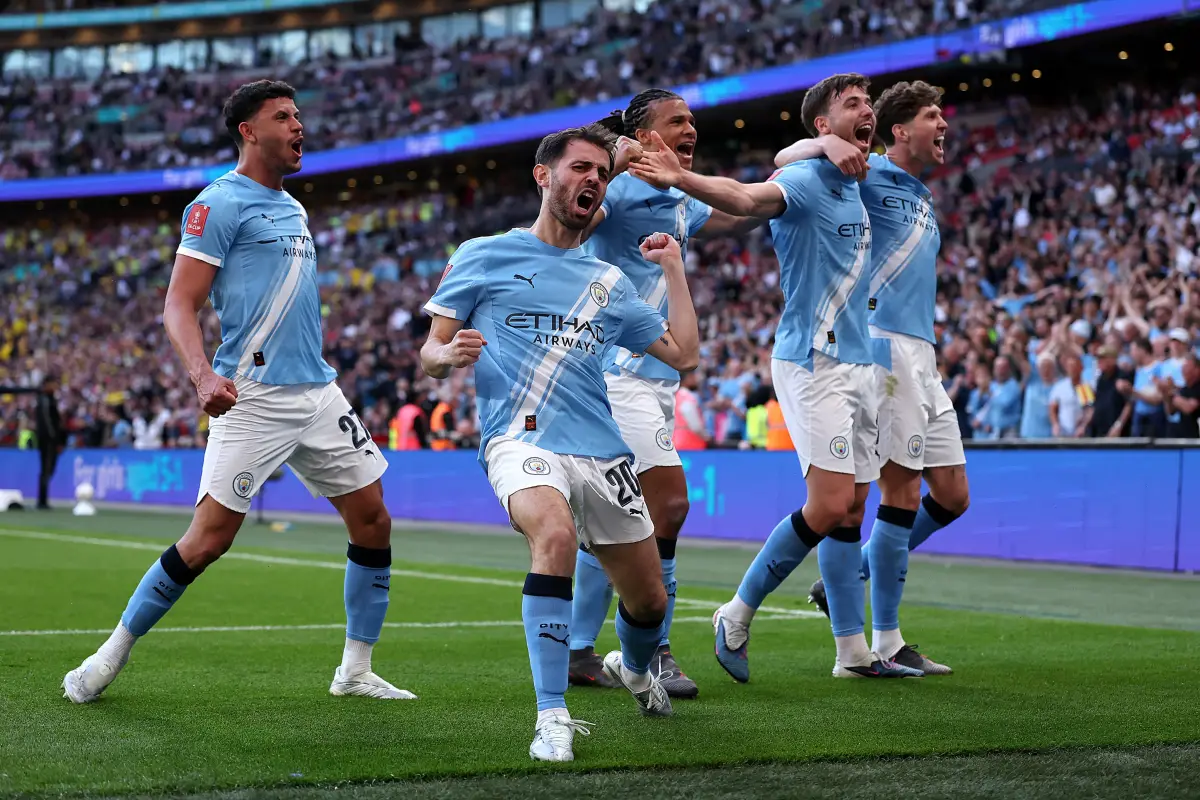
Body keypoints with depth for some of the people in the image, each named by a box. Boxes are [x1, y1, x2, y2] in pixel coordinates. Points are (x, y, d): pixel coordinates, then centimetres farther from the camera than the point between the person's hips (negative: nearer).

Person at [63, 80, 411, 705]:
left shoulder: (291, 208, 19)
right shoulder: (220, 203, -6)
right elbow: (179, 307, -12)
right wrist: (203, 376, -28)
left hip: (317, 392, 8)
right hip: (252, 396, -8)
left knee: (373, 522, 5)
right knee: (210, 537, -10)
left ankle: (356, 671, 17)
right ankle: (111, 654, 7)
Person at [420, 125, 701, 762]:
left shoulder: (609, 283, 19)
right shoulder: (483, 257, 8)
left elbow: (684, 355, 19)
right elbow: (429, 356, 7)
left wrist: (673, 268, 17)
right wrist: (450, 355, -16)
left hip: (602, 454, 5)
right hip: (520, 441, -5)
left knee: (649, 600, 9)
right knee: (556, 534, -36)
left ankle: (634, 668, 47)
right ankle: (552, 717, -31)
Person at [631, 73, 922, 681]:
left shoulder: (858, 188, 14)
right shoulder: (805, 181, -12)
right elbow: (746, 198, -35)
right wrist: (681, 179, -53)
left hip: (858, 363, 8)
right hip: (812, 363, -8)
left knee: (852, 508, 8)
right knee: (830, 505, -14)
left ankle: (853, 650, 12)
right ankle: (738, 615, 1)